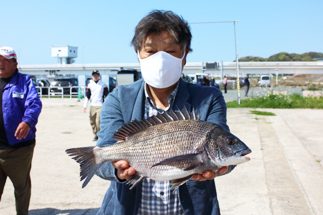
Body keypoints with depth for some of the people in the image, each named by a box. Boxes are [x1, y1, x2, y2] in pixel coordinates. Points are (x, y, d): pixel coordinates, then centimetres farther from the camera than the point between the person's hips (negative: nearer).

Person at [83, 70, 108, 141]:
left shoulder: (103, 84, 2)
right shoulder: (90, 85, 11)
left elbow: (107, 95, 4)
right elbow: (87, 96, 12)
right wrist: (85, 105, 5)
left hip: (100, 106, -4)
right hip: (92, 105, 4)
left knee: (98, 121, -12)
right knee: (92, 121, 5)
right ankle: (95, 134, 17)